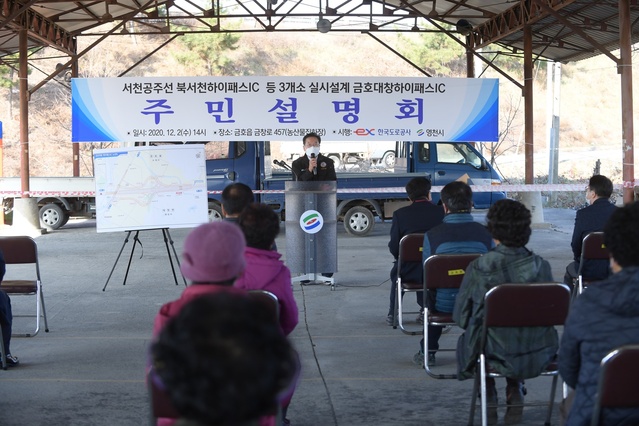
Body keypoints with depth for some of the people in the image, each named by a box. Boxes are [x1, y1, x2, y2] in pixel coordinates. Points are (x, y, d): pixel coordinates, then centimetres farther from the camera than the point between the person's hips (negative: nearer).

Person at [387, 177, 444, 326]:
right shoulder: (441, 212, -7)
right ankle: (426, 310, 35)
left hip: (409, 271, -1)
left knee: (396, 272, 35)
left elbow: (394, 247, -7)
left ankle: (393, 314, 35)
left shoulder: (400, 214, -9)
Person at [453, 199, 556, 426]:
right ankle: (515, 392, 33)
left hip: (498, 356, -2)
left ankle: (489, 402, 32)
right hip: (537, 357, 2)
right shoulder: (540, 266, -9)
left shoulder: (478, 267, -14)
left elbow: (461, 316, -5)